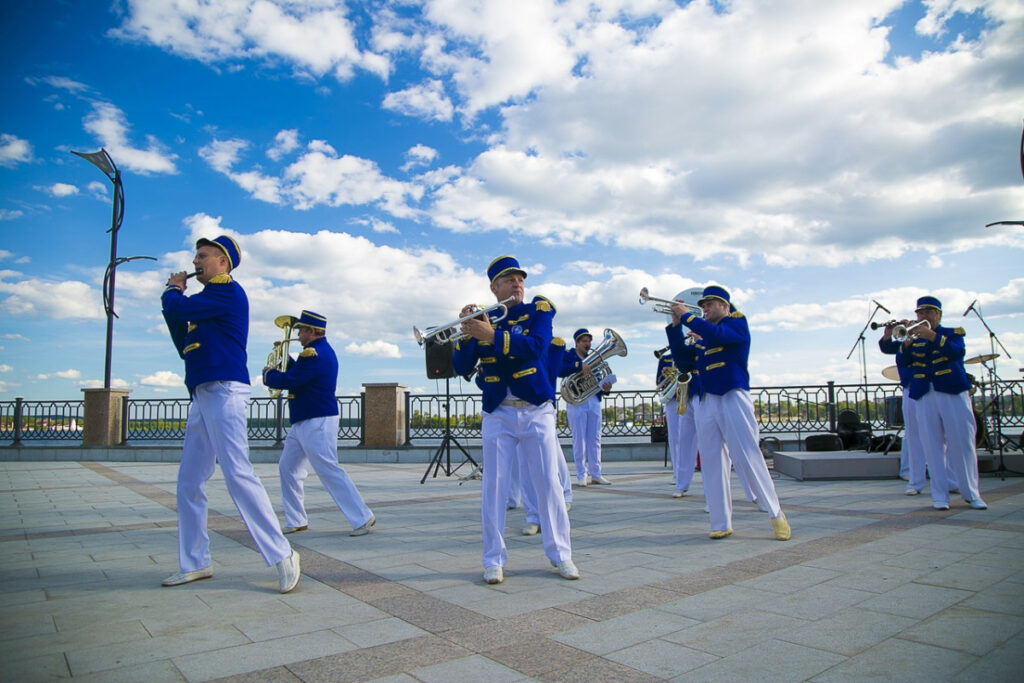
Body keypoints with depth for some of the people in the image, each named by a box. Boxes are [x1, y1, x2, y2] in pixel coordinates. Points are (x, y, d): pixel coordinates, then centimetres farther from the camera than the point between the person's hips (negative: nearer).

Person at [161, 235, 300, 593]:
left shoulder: (228, 291, -5)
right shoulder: (206, 299, 23)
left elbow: (180, 308, -15)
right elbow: (183, 344, 24)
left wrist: (173, 289, 9)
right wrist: (175, 295, 15)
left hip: (224, 391, -10)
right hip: (202, 395, 10)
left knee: (238, 474, -15)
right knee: (188, 483, 10)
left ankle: (282, 555, -11)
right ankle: (194, 563, 19)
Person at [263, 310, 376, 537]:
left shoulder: (315, 354, -18)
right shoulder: (320, 350, 15)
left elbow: (288, 381, -21)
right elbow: (297, 373, 22)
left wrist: (268, 374, -2)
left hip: (317, 423, -11)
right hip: (303, 422, 11)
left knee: (329, 471, -10)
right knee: (288, 469, 16)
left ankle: (362, 518, -4)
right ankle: (296, 520, 24)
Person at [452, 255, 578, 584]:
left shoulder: (538, 310, 2)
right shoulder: (481, 318, 6)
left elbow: (536, 347, -19)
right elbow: (461, 368, -2)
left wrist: (492, 335, -27)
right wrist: (466, 334, -19)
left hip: (537, 411, -1)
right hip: (497, 413, 1)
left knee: (548, 483, 2)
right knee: (493, 486, 2)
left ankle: (560, 554, 15)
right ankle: (494, 559, 12)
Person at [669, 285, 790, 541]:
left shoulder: (737, 323, 2)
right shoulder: (702, 335, 20)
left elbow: (717, 334, -18)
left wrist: (687, 316, -12)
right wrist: (675, 326, 8)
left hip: (733, 399, -6)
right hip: (707, 403, 6)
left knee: (748, 458, -7)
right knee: (711, 464, 3)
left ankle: (776, 514, 8)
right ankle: (721, 524, 8)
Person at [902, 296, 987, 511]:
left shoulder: (953, 333, 8)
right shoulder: (913, 338, 15)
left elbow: (957, 351, -14)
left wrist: (931, 335, -24)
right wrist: (907, 342, -15)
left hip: (953, 393, -2)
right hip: (924, 397, 2)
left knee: (962, 444, 0)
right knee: (933, 447, 0)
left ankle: (971, 494, 13)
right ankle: (940, 496, 6)